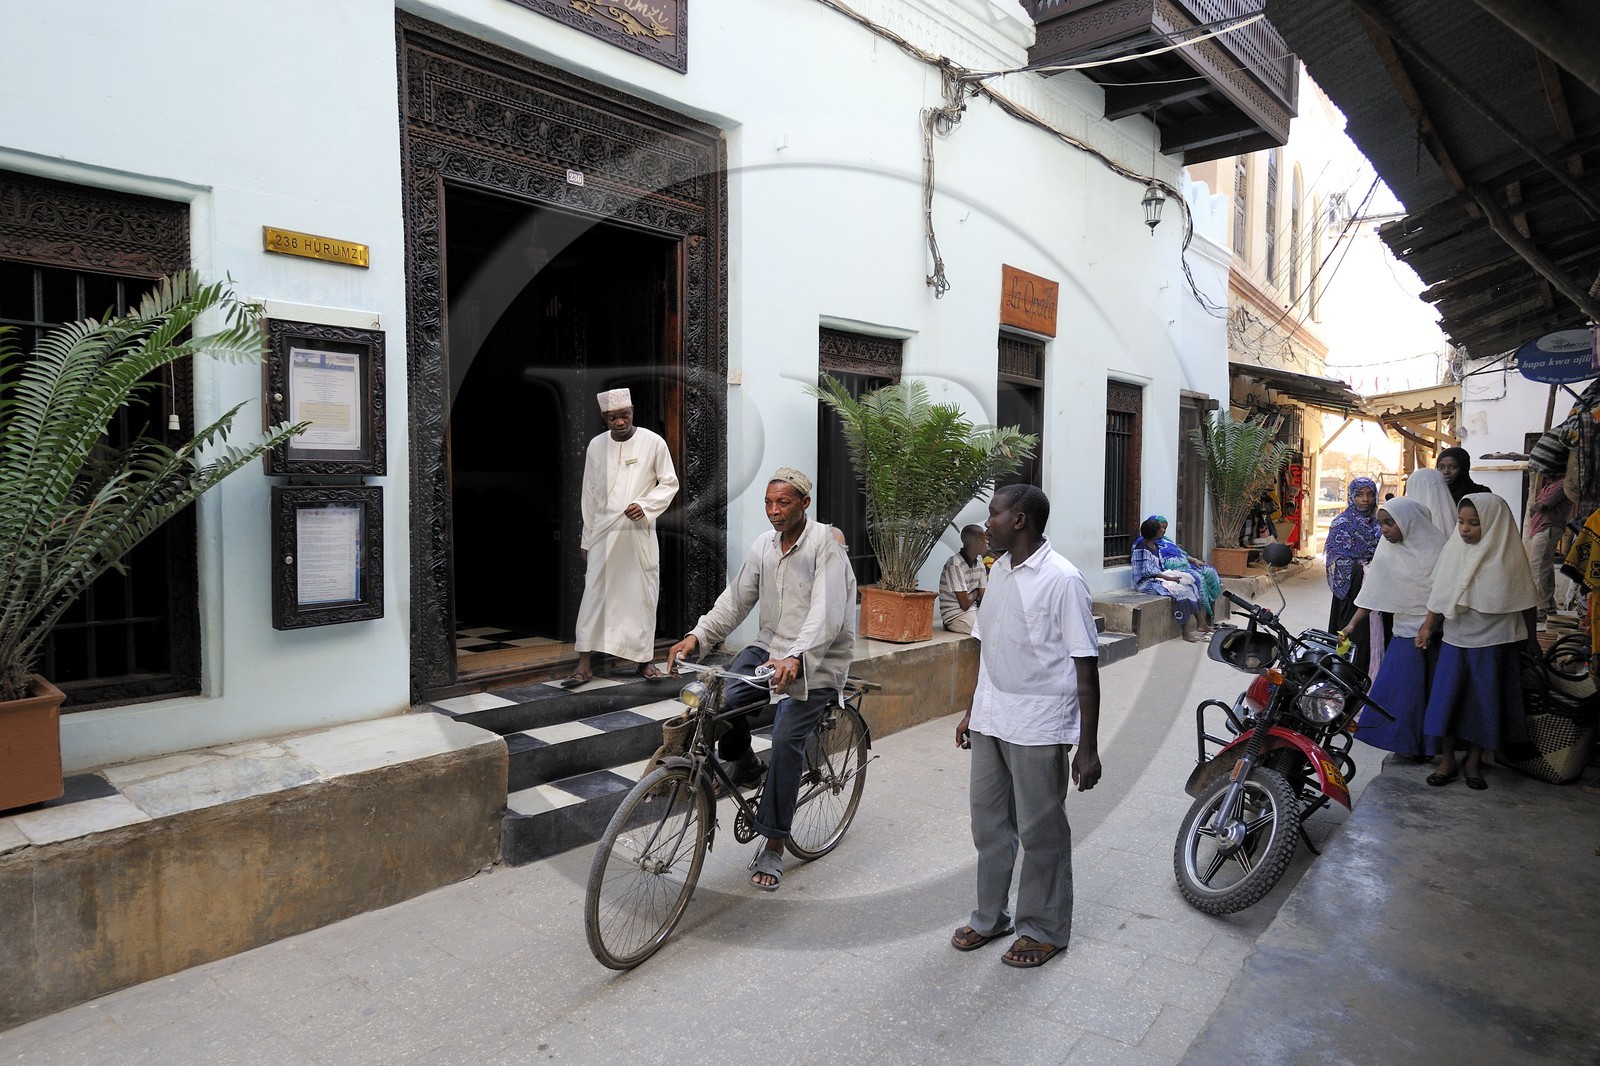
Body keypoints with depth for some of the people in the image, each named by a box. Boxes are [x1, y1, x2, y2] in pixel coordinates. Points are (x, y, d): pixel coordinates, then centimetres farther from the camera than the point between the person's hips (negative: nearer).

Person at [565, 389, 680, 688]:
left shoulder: (653, 442, -2)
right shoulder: (596, 445, 5)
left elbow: (669, 483, 3)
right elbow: (590, 494, 11)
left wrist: (645, 506, -14)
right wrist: (587, 537, 11)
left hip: (640, 532, -1)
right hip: (604, 533, 1)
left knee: (643, 594, 3)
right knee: (594, 592, -3)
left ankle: (644, 659, 15)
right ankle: (585, 663, 0)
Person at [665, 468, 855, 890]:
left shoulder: (825, 545, -15)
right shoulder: (763, 546, 5)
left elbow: (826, 613, -26)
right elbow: (735, 600, 2)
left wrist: (795, 658, -42)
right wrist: (697, 636, -14)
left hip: (816, 660, -5)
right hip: (769, 647, 6)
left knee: (786, 739, -19)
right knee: (719, 697, -20)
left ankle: (773, 847, -3)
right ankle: (744, 765, 11)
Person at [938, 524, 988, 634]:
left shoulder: (979, 563, 7)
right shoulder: (955, 565, -20)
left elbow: (983, 597, 4)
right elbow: (965, 604, -19)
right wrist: (976, 592, 0)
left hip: (973, 611, 8)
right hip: (956, 616, -8)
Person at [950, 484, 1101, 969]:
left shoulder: (1062, 579, -16)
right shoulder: (999, 571, 8)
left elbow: (1086, 668, -15)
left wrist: (1088, 748, -16)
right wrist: (973, 710, 19)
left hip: (1038, 727, -7)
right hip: (991, 721, 7)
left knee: (1040, 831, 7)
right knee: (988, 821, 16)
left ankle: (1044, 929, 25)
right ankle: (991, 915, 33)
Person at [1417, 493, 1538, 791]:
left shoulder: (1509, 556, -7)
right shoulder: (1454, 549, -3)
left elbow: (1523, 602, 0)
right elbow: (1440, 593, 5)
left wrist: (1530, 642, 4)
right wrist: (1428, 626, 2)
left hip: (1494, 644, -1)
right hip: (1456, 640, 2)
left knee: (1484, 702, 7)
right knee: (1447, 698, 3)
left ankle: (1473, 761, 22)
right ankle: (1447, 760, 16)